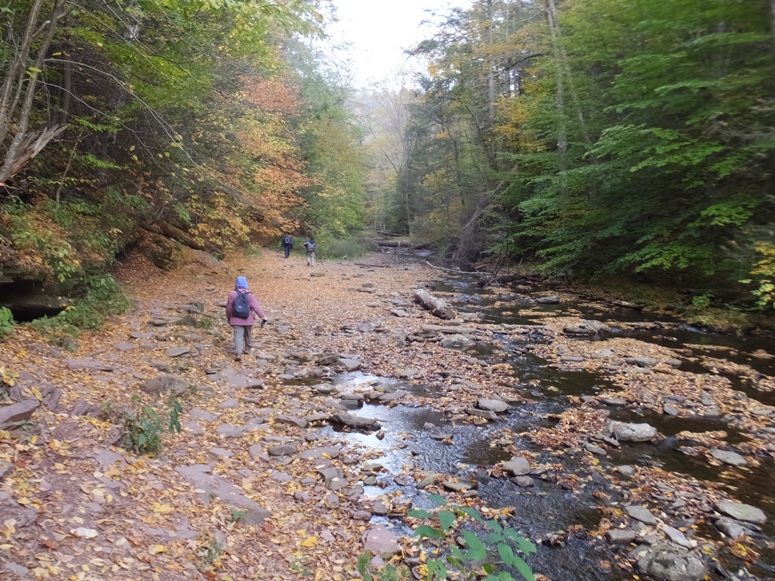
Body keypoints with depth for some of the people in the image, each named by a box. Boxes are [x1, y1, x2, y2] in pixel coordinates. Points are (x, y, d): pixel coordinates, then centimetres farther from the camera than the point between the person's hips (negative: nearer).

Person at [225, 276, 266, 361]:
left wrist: (228, 317, 17)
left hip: (236, 320, -1)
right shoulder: (249, 295, -7)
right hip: (248, 320, 1)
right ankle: (248, 348, 38)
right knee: (248, 335, 21)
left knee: (238, 336, -6)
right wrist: (262, 316, -14)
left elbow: (228, 307, 2)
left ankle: (238, 353, -21)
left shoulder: (232, 294, -4)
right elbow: (256, 306, -14)